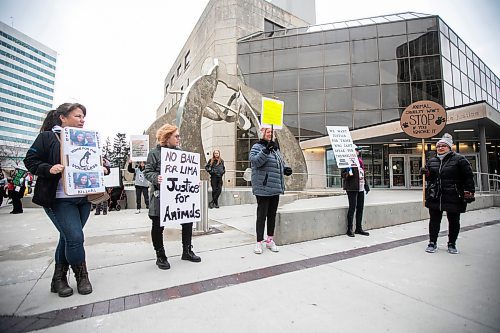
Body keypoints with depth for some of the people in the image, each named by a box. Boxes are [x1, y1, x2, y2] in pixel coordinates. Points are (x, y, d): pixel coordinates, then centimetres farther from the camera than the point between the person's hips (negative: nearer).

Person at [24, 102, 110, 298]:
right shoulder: (47, 137, -1)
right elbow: (30, 160, -2)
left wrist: (103, 169, -2)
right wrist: (49, 169, -20)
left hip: (83, 198, 5)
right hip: (59, 199, -5)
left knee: (68, 238, 14)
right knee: (75, 237, -11)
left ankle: (59, 279, 30)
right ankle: (82, 276, 12)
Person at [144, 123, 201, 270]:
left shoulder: (180, 152, 10)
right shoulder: (155, 152, -3)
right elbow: (148, 172, -6)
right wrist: (156, 178, -25)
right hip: (161, 195, -4)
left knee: (187, 220, 8)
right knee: (158, 226, 5)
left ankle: (187, 251, 27)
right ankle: (160, 256, 24)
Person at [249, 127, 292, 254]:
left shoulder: (275, 148, 18)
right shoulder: (257, 147, -3)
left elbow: (279, 162, 27)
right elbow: (255, 161, -20)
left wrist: (285, 169, 7)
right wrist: (266, 150, -30)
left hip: (275, 188, 7)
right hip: (263, 188, -7)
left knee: (272, 214, 14)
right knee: (262, 215, -1)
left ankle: (270, 240, 27)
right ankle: (259, 242, 11)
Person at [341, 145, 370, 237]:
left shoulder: (360, 161, 17)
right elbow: (342, 174, -8)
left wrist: (366, 185, 20)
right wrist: (348, 174, -28)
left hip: (360, 188, 8)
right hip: (352, 188, -8)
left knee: (360, 208, 11)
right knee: (352, 208, -7)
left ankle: (359, 228, 23)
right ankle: (349, 230, 3)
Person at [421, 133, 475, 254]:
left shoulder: (459, 159, -3)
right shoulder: (432, 161, 10)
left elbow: (468, 177, -4)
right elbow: (429, 178, 20)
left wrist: (469, 192, -10)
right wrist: (426, 173, -3)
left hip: (453, 197, -3)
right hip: (435, 197, 3)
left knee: (454, 221, 10)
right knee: (434, 220, 8)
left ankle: (452, 244, 25)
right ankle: (432, 243, 18)